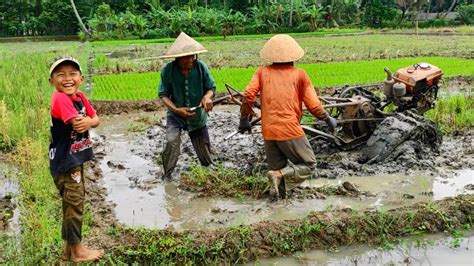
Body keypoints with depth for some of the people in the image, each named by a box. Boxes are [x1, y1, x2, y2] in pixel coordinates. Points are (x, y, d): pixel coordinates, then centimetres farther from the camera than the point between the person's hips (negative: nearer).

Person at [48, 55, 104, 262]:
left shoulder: (80, 97, 6)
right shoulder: (60, 99, -20)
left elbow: (96, 120, 3)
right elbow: (78, 123, -27)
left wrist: (88, 122, -18)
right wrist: (88, 119, -7)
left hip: (75, 160, 9)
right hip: (65, 162, -9)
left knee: (73, 203, 18)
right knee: (74, 205, 3)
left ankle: (69, 248, 32)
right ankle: (77, 251, 18)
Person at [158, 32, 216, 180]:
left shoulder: (201, 67, -17)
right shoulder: (168, 70, -20)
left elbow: (211, 87, -6)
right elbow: (163, 94, -11)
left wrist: (207, 96, -30)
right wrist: (176, 109, -26)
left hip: (198, 114, 2)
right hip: (176, 114, -2)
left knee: (203, 146, 15)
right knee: (171, 142, -24)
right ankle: (167, 176, -5)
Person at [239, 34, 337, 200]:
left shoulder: (262, 72, 6)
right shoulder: (299, 74, 1)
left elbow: (248, 94, -6)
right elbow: (313, 105, -2)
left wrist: (244, 118, 7)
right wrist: (327, 118, 15)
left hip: (268, 132, 4)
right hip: (290, 131, -4)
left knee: (277, 168, 19)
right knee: (308, 166, 9)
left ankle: (278, 192, -4)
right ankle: (279, 175, -13)